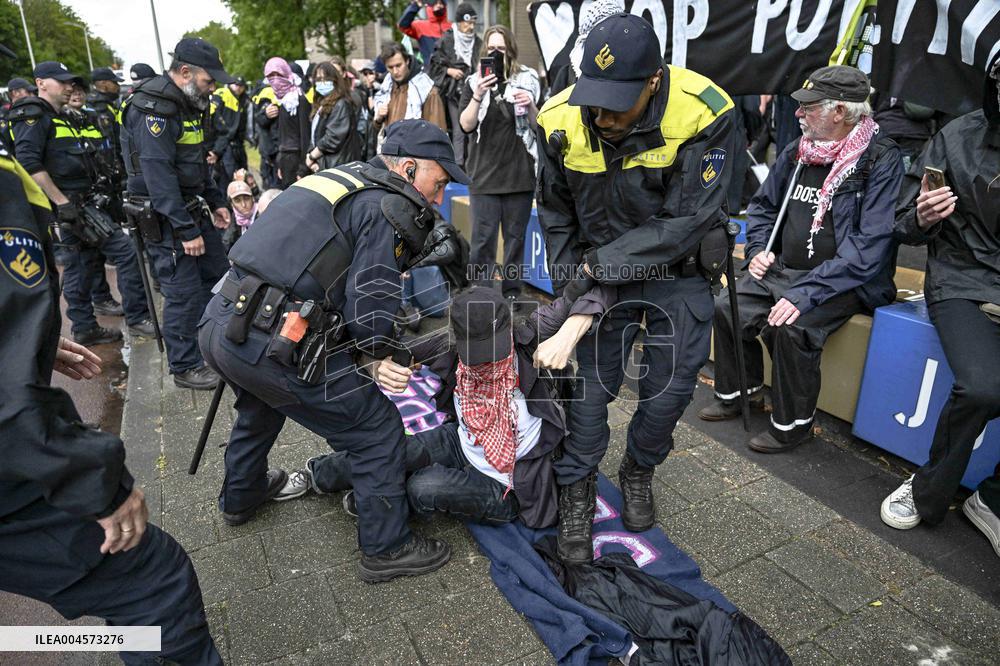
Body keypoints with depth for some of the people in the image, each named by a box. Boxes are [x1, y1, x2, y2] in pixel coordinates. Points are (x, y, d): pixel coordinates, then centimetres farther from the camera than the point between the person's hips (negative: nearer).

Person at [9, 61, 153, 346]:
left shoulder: (59, 118, 21)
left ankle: (85, 328, 21)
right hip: (71, 204, -10)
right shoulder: (32, 116, -8)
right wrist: (63, 203, -23)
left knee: (80, 265, 13)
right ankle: (137, 318, -8)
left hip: (80, 203, 10)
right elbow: (29, 164, -20)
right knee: (126, 252, -13)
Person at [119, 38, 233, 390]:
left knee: (218, 276, 13)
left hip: (193, 207, 10)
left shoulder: (187, 104, 12)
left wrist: (215, 201, 15)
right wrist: (186, 231, -25)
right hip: (164, 215, -9)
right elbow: (159, 175, -24)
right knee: (184, 292, -5)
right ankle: (185, 367, 10)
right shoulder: (152, 109, -19)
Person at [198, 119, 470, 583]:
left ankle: (240, 498, 61)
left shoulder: (340, 177, 18)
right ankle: (386, 549, 20)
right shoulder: (390, 207, -8)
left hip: (217, 322, 10)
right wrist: (373, 357, 7)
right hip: (272, 346, -10)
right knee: (378, 431, 5)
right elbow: (369, 301, -14)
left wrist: (365, 355, 14)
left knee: (261, 403, 37)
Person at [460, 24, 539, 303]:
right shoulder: (473, 83, 7)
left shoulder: (527, 80, 7)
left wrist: (530, 106, -13)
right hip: (484, 175, -1)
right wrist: (478, 96, -21)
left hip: (520, 174, 1)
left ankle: (512, 292, 18)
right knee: (483, 239, -2)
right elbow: (466, 125, -6)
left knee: (515, 237, 8)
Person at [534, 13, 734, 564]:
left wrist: (601, 264, -26)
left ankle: (639, 472, 33)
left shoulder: (703, 113, -24)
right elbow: (555, 213, 0)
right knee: (591, 382, -1)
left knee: (671, 386, 4)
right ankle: (576, 495, 19)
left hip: (678, 269, -1)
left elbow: (687, 222, -23)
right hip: (600, 269, 1)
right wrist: (571, 284, -6)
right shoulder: (560, 120, -15)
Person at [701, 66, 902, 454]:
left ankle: (793, 425, -6)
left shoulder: (881, 160, -14)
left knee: (792, 328, -30)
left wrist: (805, 293, -29)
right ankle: (736, 392, 15)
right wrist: (758, 249, 2)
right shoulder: (796, 153, 6)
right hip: (784, 272, 7)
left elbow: (869, 245, -22)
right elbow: (762, 205, 22)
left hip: (846, 282, -6)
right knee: (727, 309, -9)